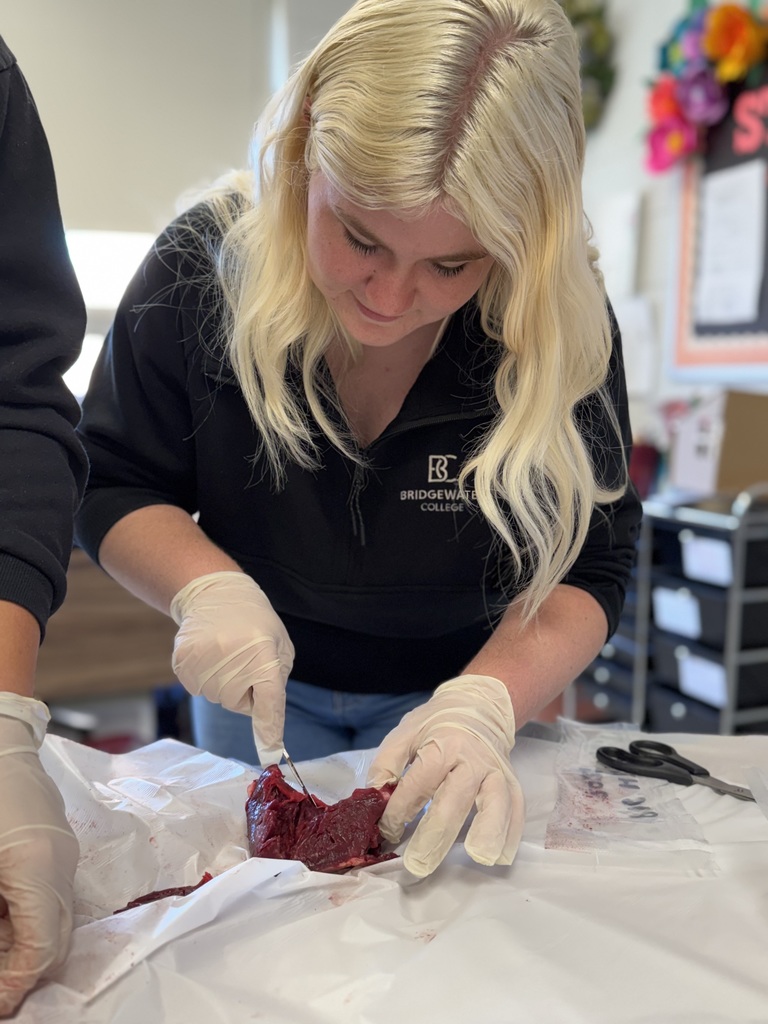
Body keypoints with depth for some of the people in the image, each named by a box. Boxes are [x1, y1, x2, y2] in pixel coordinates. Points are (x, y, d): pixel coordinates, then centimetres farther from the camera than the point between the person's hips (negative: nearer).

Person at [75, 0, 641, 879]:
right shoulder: (201, 268, -22)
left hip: (452, 685, -1)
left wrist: (485, 703, -35)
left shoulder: (563, 326, -23)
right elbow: (109, 485, -12)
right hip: (261, 684, 2)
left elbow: (585, 567, -17)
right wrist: (206, 589, -30)